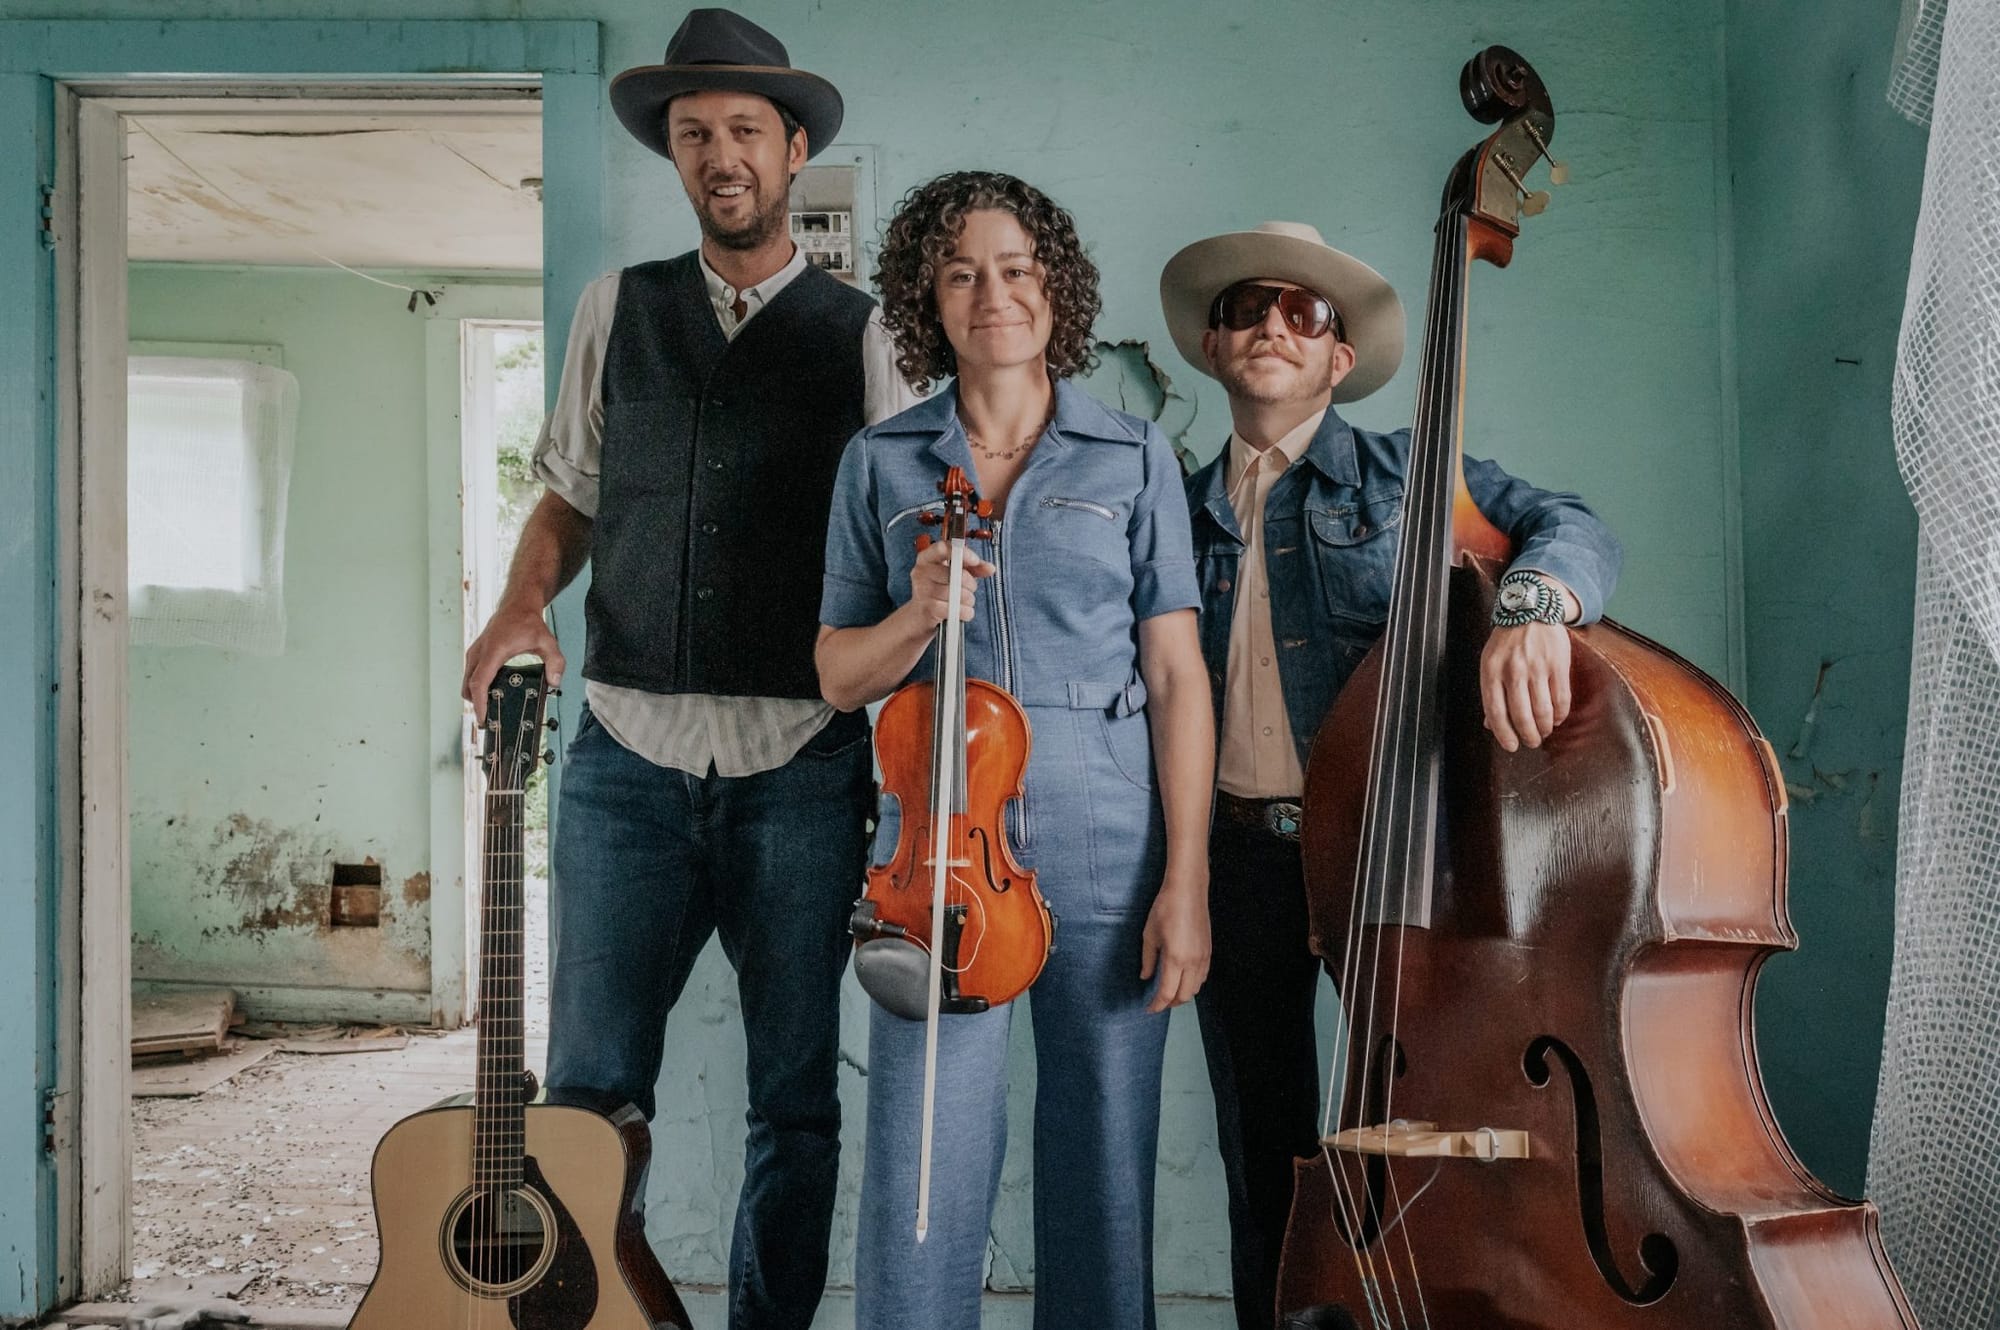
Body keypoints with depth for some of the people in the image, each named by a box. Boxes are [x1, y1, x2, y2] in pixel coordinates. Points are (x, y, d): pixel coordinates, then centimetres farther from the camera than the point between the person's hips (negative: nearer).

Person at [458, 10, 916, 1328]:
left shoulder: (863, 332, 5)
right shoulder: (618, 308, 12)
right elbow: (571, 493, 17)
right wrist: (522, 603, -3)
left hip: (800, 760, -1)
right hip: (629, 750, 1)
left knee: (798, 1098, 7)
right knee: (588, 1086, 2)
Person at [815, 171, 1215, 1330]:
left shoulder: (1134, 456, 5)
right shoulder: (882, 464, 8)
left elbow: (1177, 674, 1)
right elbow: (838, 676, 10)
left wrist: (1187, 882, -6)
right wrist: (919, 617, -12)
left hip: (1108, 848, 0)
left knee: (1106, 1162, 6)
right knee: (926, 1172, -1)